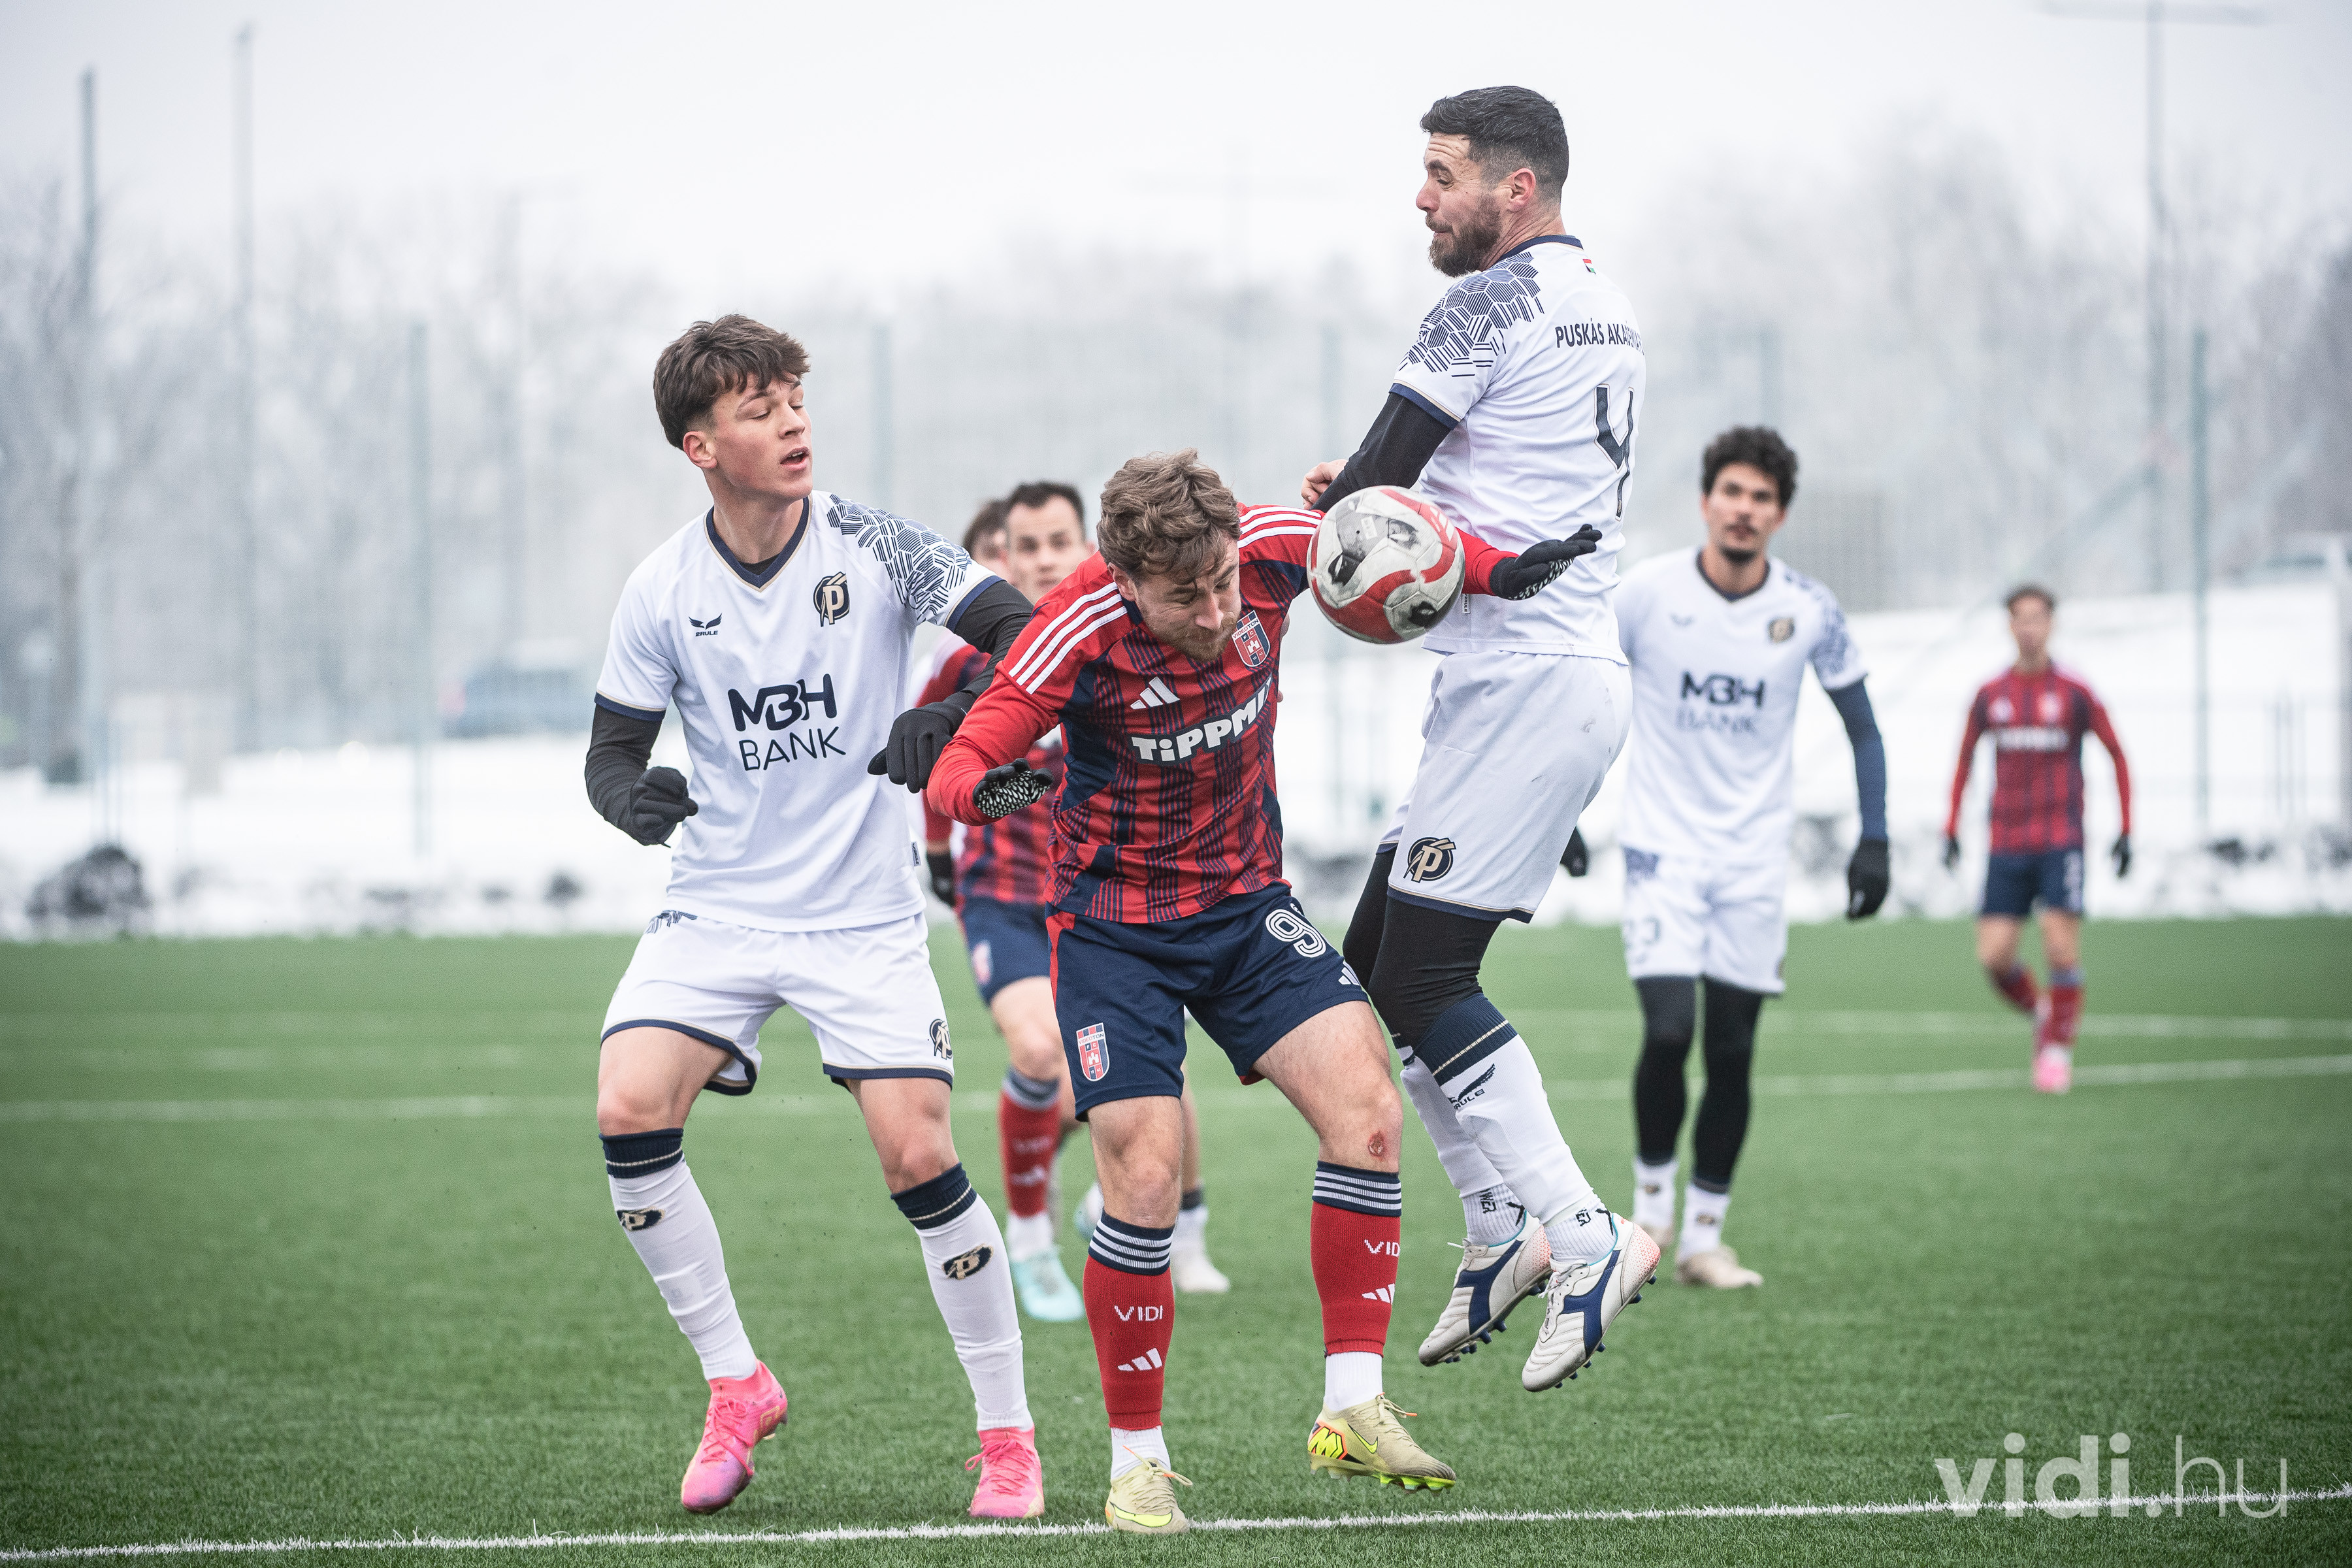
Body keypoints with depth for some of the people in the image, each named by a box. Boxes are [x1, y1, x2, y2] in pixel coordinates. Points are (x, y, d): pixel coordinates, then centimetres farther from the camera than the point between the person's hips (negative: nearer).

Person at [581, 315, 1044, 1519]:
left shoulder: (870, 547, -9)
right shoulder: (662, 593, -4)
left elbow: (1024, 635, -11)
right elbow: (612, 750, 4)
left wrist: (947, 723, -29)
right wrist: (629, 796, -20)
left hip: (863, 913, -2)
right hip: (716, 908, 2)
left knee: (918, 1156, -13)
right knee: (629, 1111, -18)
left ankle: (1007, 1432, 4)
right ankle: (735, 1385, -1)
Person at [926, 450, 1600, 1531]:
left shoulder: (1268, 552, -15)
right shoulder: (1082, 632, -26)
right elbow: (956, 766, -27)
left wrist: (1496, 571, -5)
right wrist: (983, 790, -50)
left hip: (1247, 904, 4)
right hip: (1115, 928, -4)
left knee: (1365, 1103, -14)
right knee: (1144, 1175, -15)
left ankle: (1352, 1410, -8)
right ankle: (1136, 1459, 2)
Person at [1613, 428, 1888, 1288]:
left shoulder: (1809, 610, -5)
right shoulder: (1646, 593, -8)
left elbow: (1863, 727, 7)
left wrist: (1875, 839, -1)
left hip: (1755, 859, 2)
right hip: (1662, 848, -2)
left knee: (1732, 1053, 1)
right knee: (1668, 1031, -16)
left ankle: (1704, 1235, 12)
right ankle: (1651, 1198, 6)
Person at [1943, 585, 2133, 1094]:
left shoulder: (2073, 694, -2)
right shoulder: (1989, 696, 5)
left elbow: (2117, 756, 7)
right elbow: (1965, 758, 18)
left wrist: (2126, 830, 4)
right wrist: (1951, 828, 12)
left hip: (2060, 842, -2)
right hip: (2007, 843, 2)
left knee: (2061, 947, -13)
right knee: (1993, 956, -7)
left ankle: (2059, 1045, 5)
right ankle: (2039, 1011, 22)